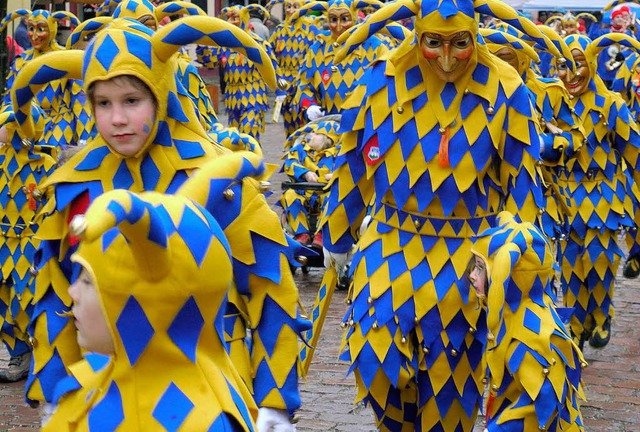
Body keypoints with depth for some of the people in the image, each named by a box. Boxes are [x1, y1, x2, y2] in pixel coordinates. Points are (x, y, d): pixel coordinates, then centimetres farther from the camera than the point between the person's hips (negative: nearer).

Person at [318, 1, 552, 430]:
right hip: (391, 246, 1)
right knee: (376, 358, -9)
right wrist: (337, 236, 12)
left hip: (468, 255, -1)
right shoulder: (382, 83, -7)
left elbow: (522, 177, -2)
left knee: (451, 368, 9)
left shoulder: (504, 91, -11)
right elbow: (352, 165, 5)